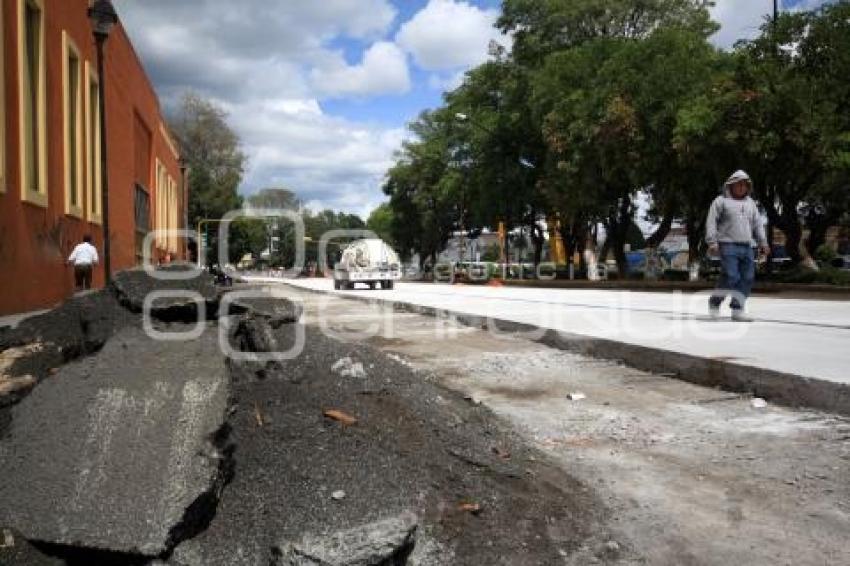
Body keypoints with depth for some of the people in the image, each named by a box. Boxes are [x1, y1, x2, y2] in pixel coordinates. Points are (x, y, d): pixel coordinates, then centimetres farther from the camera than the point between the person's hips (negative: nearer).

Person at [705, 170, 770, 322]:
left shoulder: (750, 203, 20)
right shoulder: (721, 201, 2)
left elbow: (758, 224, 21)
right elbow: (711, 223, -4)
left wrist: (763, 243, 12)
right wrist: (712, 242, -14)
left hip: (747, 247, 6)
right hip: (728, 246, -6)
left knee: (747, 278, 0)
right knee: (731, 278, -15)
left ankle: (737, 309, 7)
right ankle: (714, 301, 6)